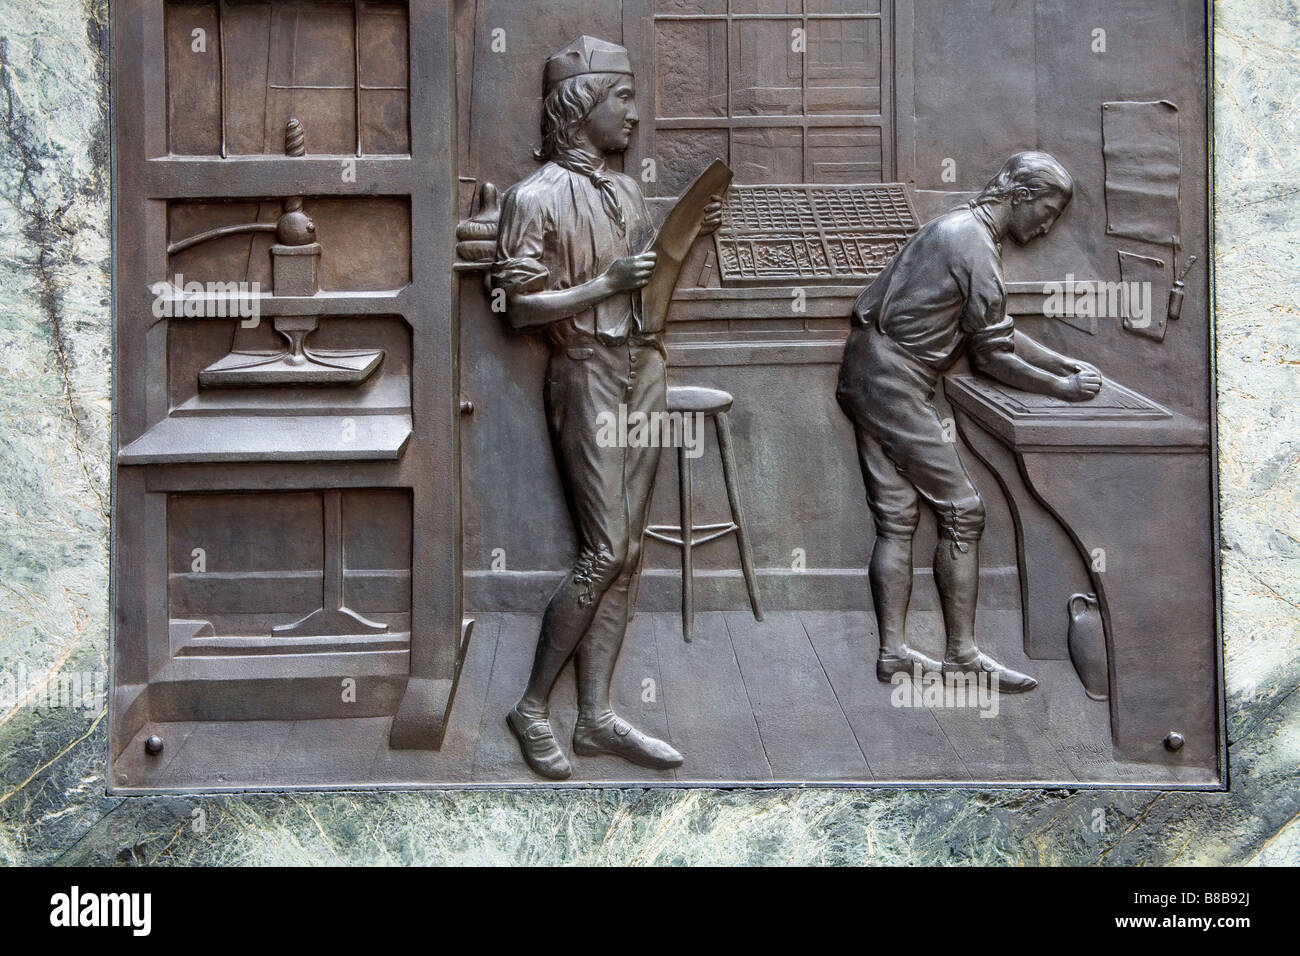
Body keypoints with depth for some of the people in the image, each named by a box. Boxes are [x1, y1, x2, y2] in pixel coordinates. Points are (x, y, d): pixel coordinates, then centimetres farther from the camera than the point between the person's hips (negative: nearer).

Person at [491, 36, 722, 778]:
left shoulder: (626, 189, 13)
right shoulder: (537, 197, -9)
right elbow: (522, 307, -12)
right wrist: (609, 283, -20)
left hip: (645, 369, 7)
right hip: (588, 376, -7)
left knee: (626, 551, 5)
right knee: (606, 551, -10)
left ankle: (597, 716, 12)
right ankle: (533, 707, 6)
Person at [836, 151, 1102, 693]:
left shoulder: (960, 228, 19)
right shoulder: (975, 245, -13)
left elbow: (997, 331, 23)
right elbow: (993, 354, -11)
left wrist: (1065, 364, 19)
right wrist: (1062, 389, -1)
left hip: (866, 379, 10)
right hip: (894, 384, -10)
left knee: (896, 517, 8)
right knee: (960, 511, -4)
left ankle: (893, 652, 10)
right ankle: (962, 655, 1)